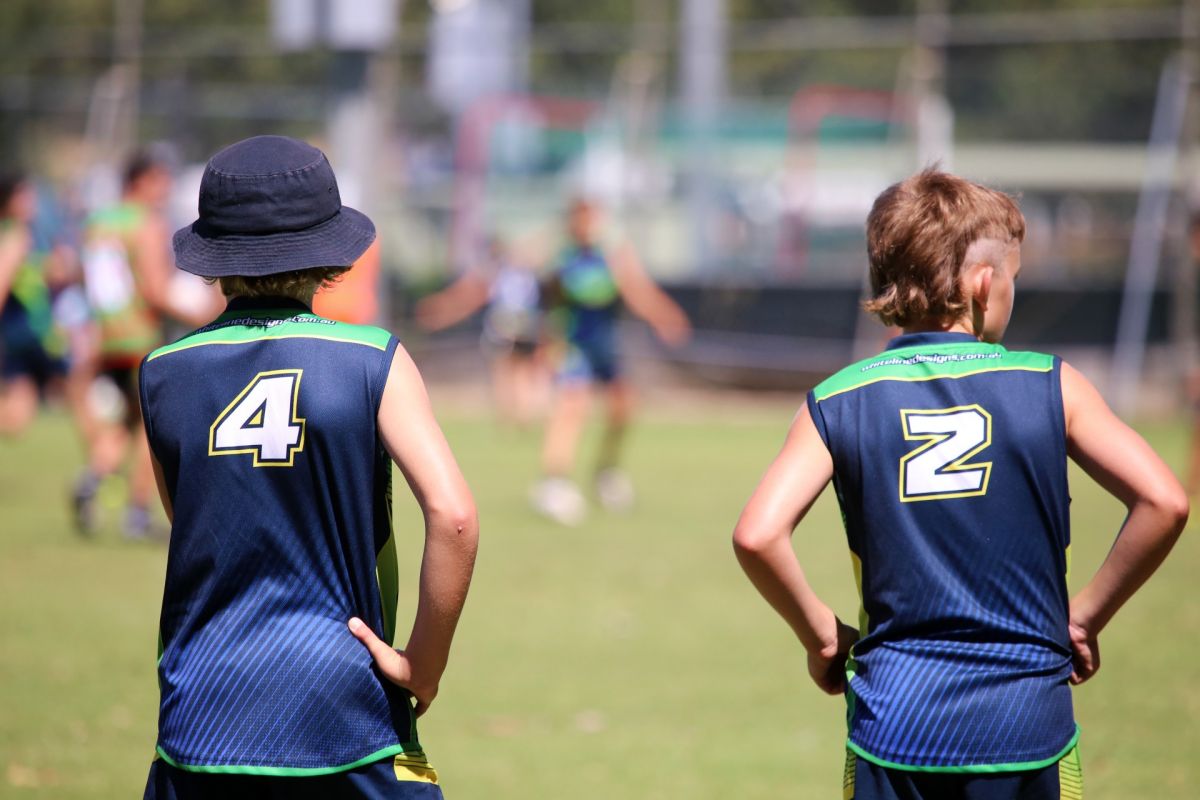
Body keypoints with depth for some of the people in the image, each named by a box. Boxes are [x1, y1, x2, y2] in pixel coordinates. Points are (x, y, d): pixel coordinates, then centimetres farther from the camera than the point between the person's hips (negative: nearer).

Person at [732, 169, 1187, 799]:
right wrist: (1086, 616, 4)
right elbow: (1163, 502, -8)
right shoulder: (1048, 385, 0)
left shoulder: (838, 403, 1)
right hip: (1028, 719, -1)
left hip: (892, 718, 1)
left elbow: (756, 536, -11)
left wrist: (821, 636, 4)